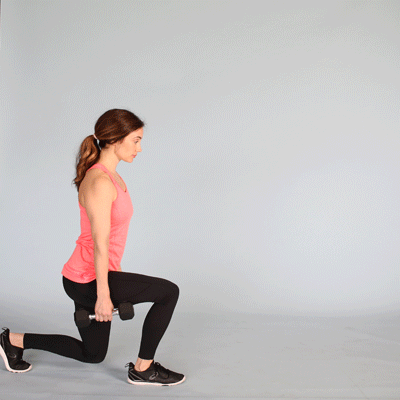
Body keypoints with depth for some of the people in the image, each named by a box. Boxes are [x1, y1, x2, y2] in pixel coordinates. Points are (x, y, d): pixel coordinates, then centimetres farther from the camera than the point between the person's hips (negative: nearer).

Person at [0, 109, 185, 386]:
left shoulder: (112, 177, 9)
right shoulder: (99, 182, -22)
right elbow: (100, 242, -23)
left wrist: (112, 281, 23)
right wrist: (103, 294, -20)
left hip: (86, 278, 10)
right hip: (87, 280, -10)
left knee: (93, 355, 23)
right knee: (169, 292, -10)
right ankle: (143, 369, 4)